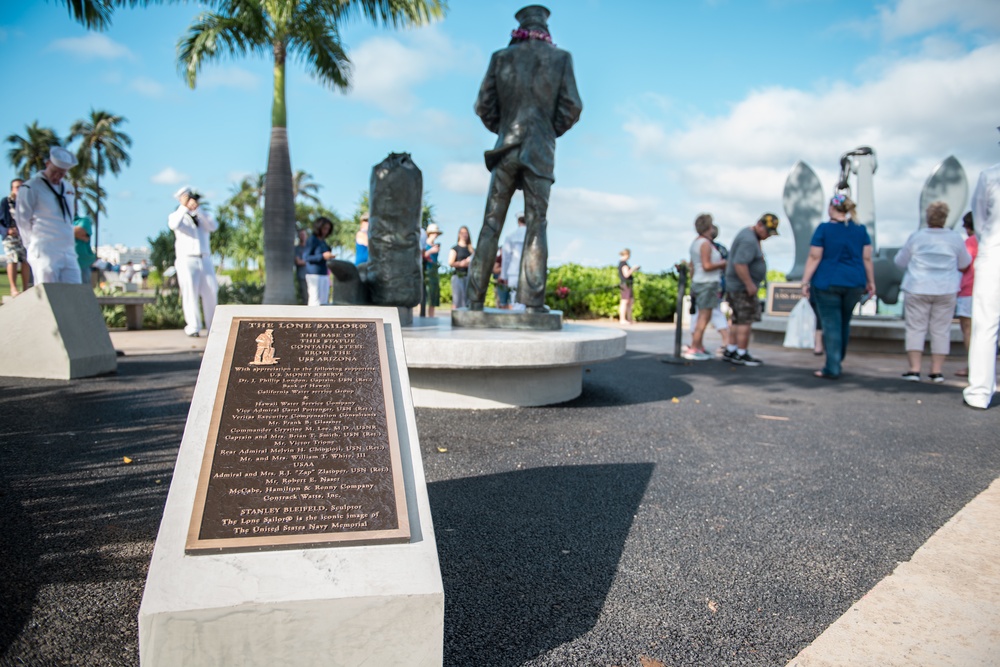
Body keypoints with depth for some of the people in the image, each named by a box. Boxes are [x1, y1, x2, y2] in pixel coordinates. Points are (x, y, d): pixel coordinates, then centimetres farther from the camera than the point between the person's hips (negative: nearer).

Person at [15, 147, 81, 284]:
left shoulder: (69, 189, 18)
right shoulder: (30, 188, -3)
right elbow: (23, 222, -3)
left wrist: (70, 244, 16)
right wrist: (35, 246, -1)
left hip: (69, 253, 6)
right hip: (45, 253, -6)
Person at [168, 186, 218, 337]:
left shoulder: (204, 215, 20)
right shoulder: (176, 215, 12)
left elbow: (213, 226, -3)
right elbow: (173, 224, -13)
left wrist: (197, 209, -8)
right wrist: (184, 207, -13)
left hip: (205, 260, 3)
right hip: (186, 260, -3)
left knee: (211, 292, -4)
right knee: (190, 293, -10)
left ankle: (213, 328, 0)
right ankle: (193, 328, -10)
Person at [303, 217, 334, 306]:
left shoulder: (323, 241, 17)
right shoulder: (312, 240, -5)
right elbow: (305, 257, -12)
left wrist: (329, 256, 8)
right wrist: (322, 256, -19)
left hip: (324, 274, 8)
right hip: (314, 274, -8)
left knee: (324, 300, 5)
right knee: (315, 299, -11)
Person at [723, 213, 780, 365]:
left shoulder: (748, 234, 15)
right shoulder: (749, 240, -19)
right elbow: (739, 264, -29)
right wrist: (749, 284, -24)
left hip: (736, 286, 11)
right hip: (743, 288, -11)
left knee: (739, 321, 14)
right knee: (746, 321, -5)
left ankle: (730, 352, 19)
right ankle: (741, 355, 1)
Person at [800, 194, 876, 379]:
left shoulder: (824, 229, -7)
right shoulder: (861, 230, 4)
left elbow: (814, 258, -9)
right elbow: (867, 259, 5)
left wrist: (805, 282, -5)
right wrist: (871, 282, 13)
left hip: (826, 283, -4)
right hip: (854, 284, 4)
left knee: (831, 325, -1)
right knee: (844, 323, 17)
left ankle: (832, 369, -3)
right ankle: (838, 361, 31)